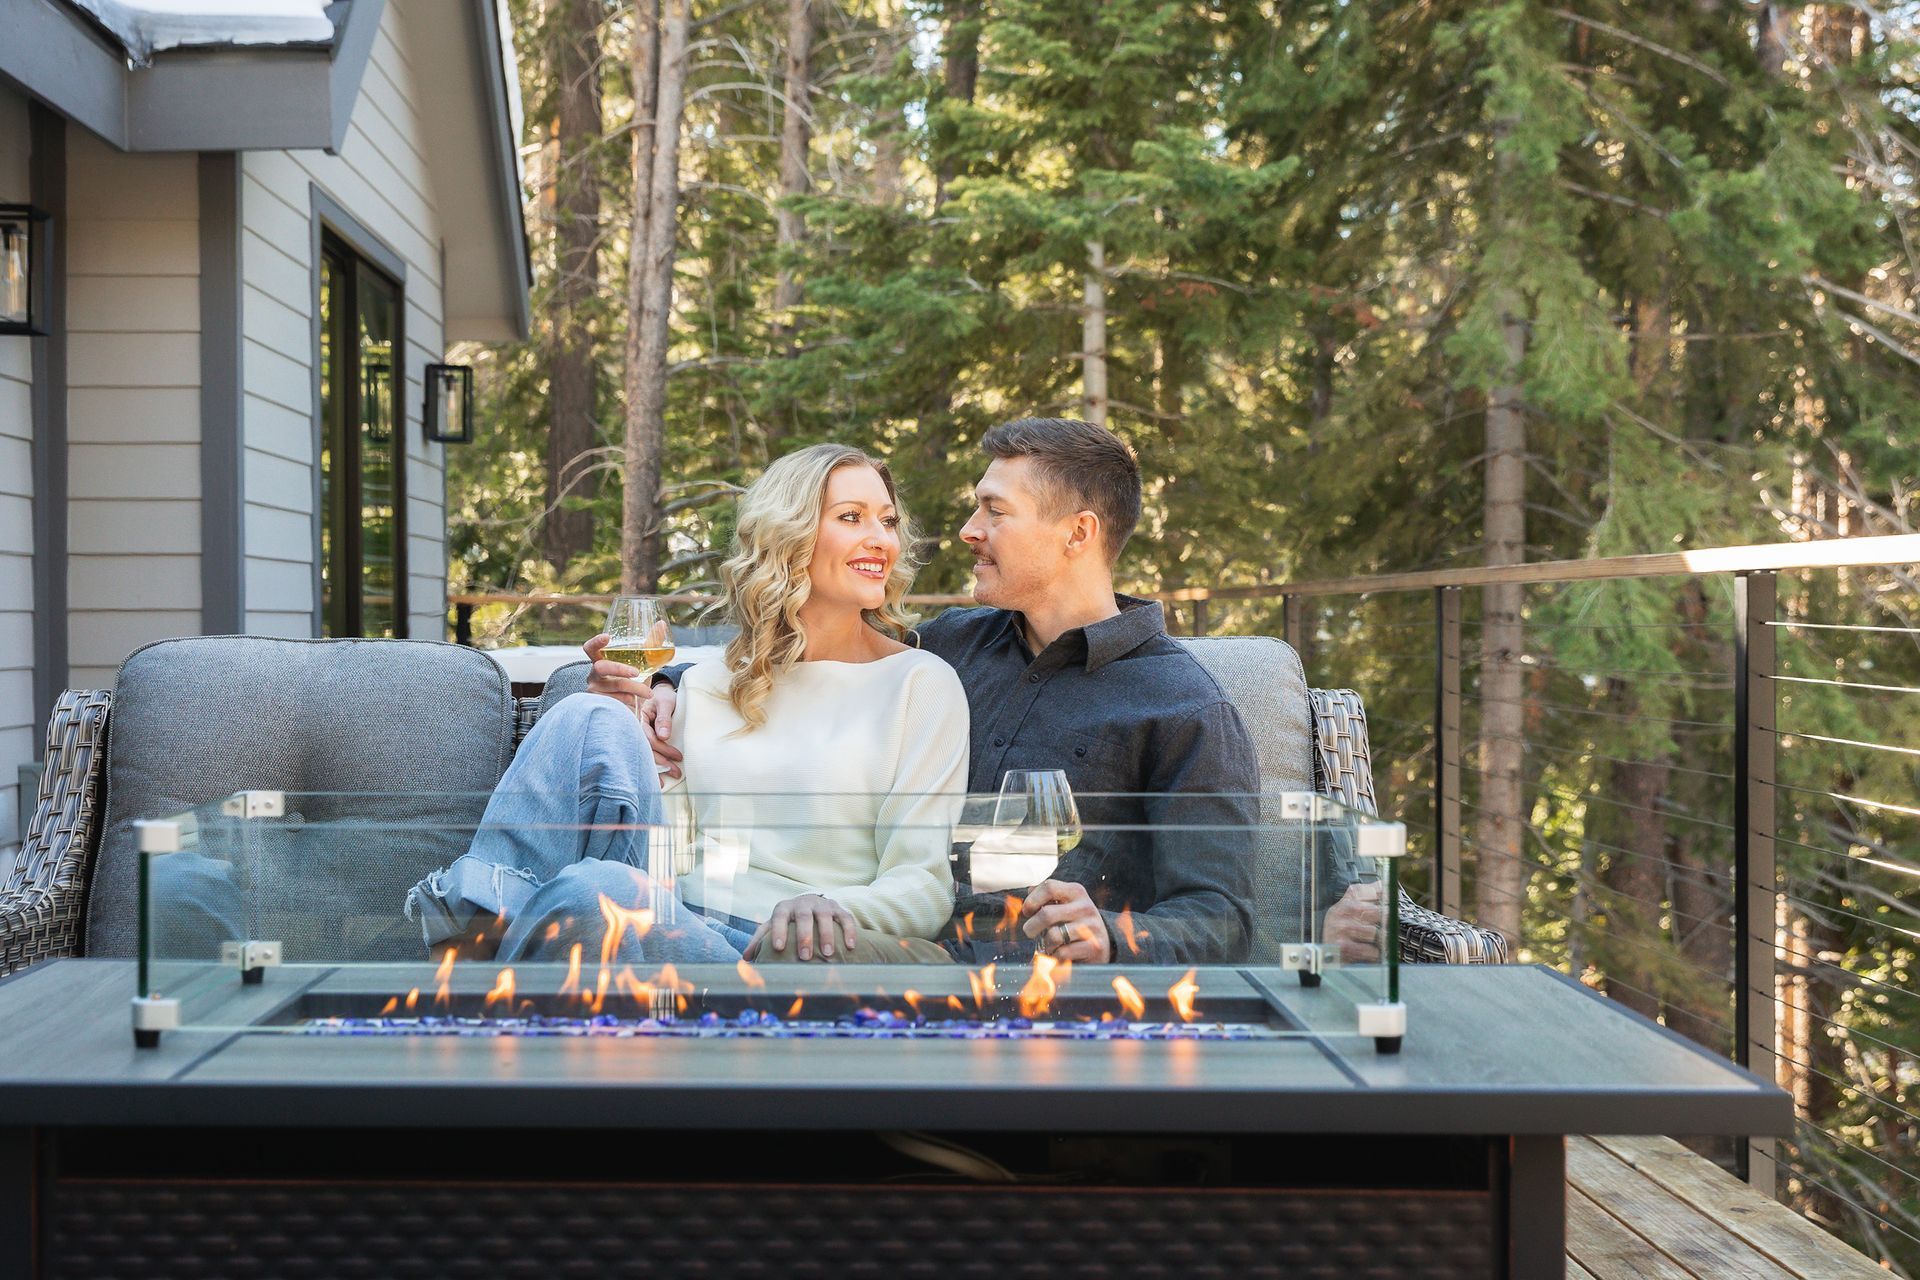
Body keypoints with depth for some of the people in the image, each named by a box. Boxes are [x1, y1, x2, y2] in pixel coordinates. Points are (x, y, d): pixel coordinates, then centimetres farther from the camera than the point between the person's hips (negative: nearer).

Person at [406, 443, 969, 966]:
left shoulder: (920, 682, 5)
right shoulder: (707, 685, 18)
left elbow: (925, 885, -3)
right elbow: (674, 850, 17)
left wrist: (830, 906, -24)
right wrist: (626, 735, 3)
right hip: (678, 933, 5)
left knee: (594, 892, -36)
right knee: (590, 719, -16)